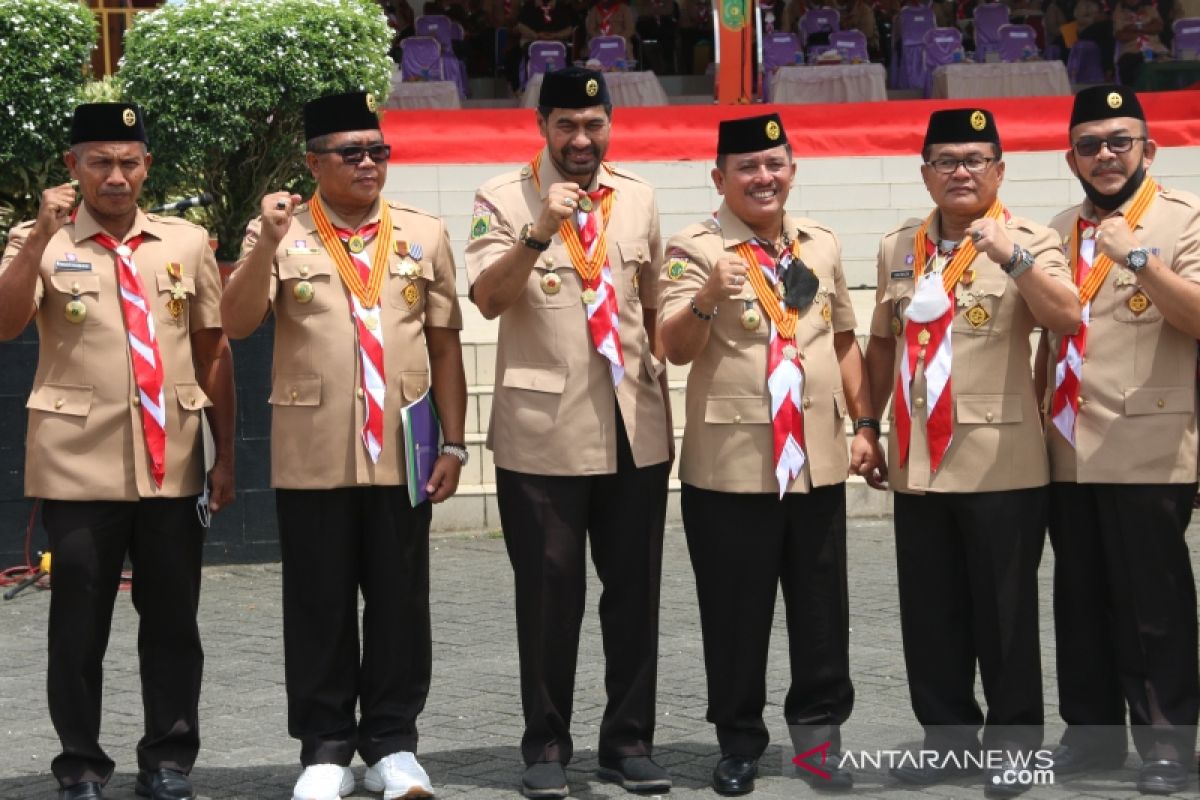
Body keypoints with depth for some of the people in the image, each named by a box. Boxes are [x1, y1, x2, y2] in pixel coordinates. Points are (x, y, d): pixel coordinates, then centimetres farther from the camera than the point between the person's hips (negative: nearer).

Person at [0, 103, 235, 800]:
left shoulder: (188, 243, 9)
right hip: (80, 465, -2)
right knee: (80, 622, 4)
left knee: (173, 620, 7)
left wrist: (226, 454, 8)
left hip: (172, 462, 2)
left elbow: (214, 350, 11)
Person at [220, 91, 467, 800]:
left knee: (400, 603, 6)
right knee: (320, 605, 6)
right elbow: (238, 323, -10)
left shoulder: (425, 235, 7)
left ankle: (394, 743, 18)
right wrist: (267, 245, -23)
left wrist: (454, 444, 3)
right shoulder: (279, 233, 2)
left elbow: (445, 346, 8)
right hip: (312, 456, -1)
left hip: (401, 454, 1)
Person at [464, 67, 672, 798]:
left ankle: (629, 739, 18)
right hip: (544, 430, -3)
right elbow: (487, 299, -15)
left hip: (636, 427, 4)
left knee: (635, 590, 7)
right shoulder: (504, 199, -2)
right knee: (551, 594, 2)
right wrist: (538, 231, -28)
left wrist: (664, 403, 14)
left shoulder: (639, 198, 10)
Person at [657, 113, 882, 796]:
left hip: (819, 459, 4)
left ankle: (819, 738, 22)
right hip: (731, 464, -4)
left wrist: (865, 423, 13)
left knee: (823, 615, 9)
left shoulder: (822, 244, 11)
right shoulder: (695, 248, -5)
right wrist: (708, 295, -35)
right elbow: (676, 348, -16)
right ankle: (739, 744, 19)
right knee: (736, 616, 5)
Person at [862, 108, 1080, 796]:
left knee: (1004, 615, 3)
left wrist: (1015, 258, -31)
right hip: (918, 463, 5)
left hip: (1000, 465, -5)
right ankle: (951, 740, 23)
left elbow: (1067, 318, -20)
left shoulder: (1028, 241, -4)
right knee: (930, 617, 11)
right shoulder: (898, 247, 11)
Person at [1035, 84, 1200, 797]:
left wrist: (1141, 259, -27)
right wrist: (1035, 411, 18)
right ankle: (1092, 732, 23)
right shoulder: (1062, 230, 15)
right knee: (1081, 600, 12)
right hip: (1068, 451, 6)